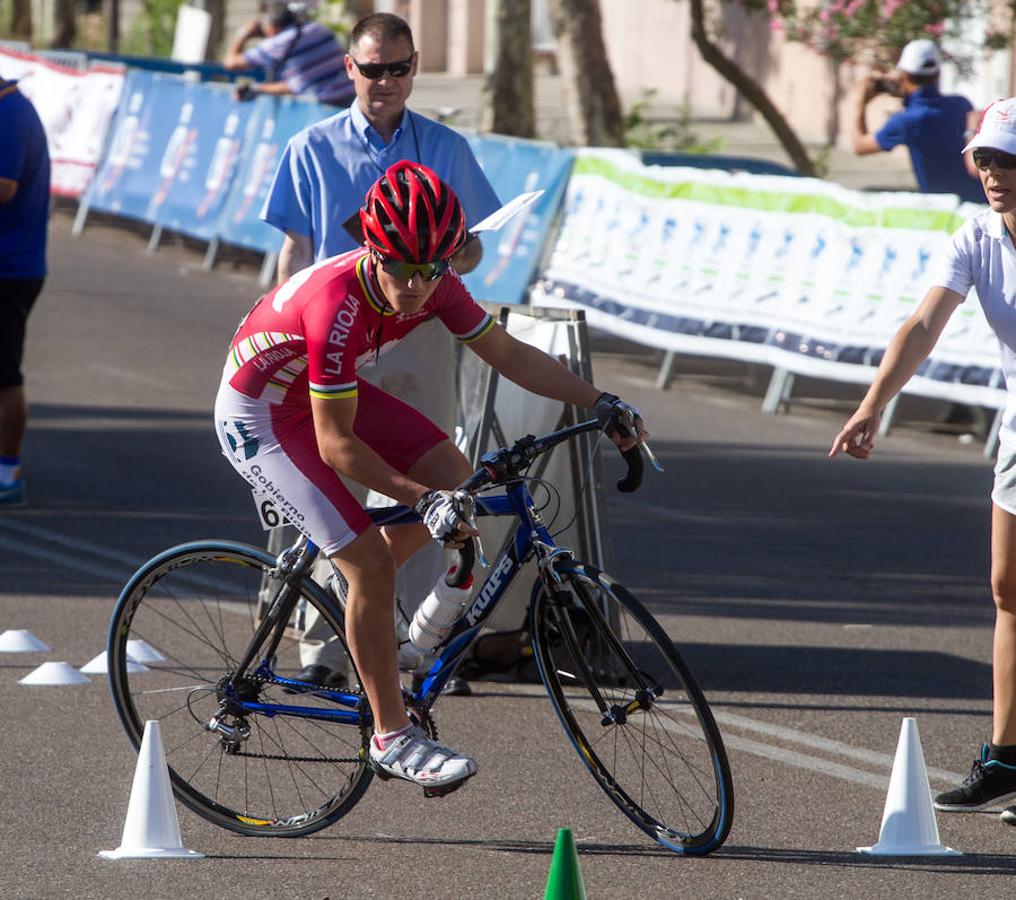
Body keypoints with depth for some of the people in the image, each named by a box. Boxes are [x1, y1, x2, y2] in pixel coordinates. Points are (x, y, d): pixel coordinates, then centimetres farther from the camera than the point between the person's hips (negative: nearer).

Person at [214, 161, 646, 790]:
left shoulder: (434, 285, -16)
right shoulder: (339, 306, -37)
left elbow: (508, 354, -3)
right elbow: (336, 444, -31)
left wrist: (599, 402, -10)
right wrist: (421, 499, -34)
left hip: (326, 389, 8)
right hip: (260, 418, -8)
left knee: (453, 476, -4)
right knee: (371, 564, -15)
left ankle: (354, 597, 16)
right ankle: (393, 738, -3)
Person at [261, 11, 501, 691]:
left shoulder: (447, 150, 9)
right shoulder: (313, 150, 5)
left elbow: (471, 249, 13)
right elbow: (296, 255, 6)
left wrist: (451, 257, -11)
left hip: (421, 335, 1)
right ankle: (325, 650, 5)